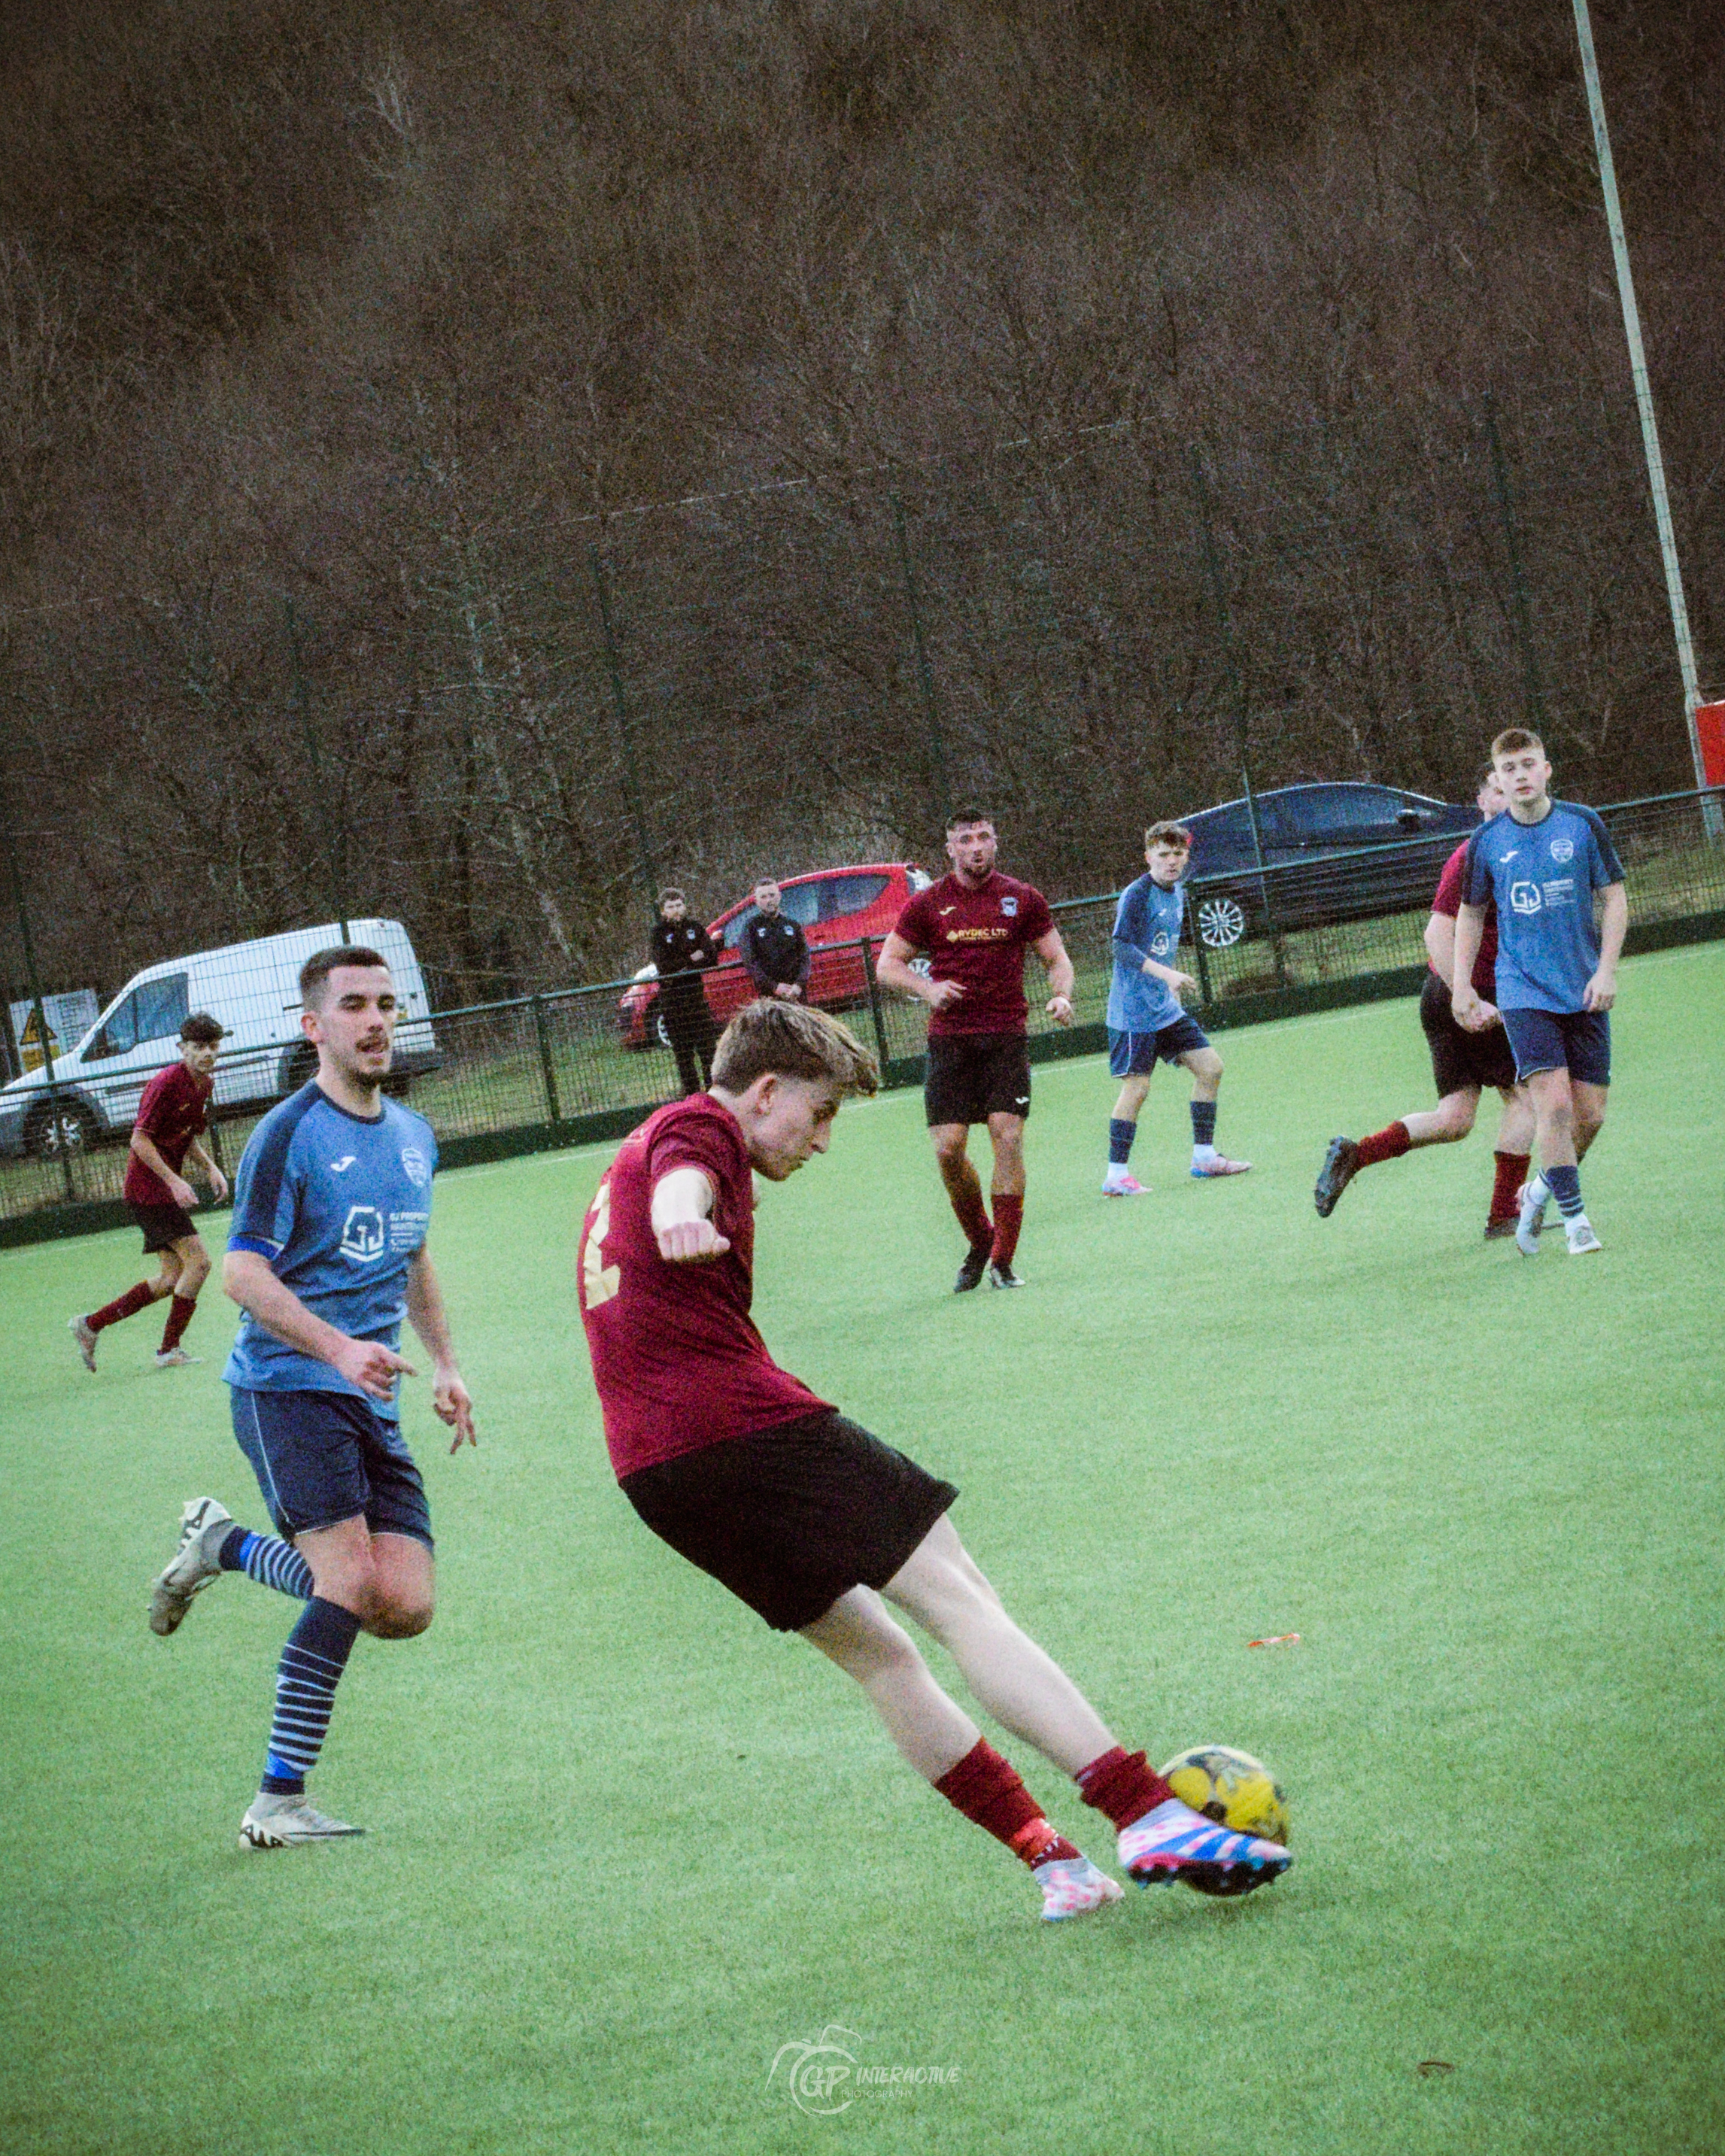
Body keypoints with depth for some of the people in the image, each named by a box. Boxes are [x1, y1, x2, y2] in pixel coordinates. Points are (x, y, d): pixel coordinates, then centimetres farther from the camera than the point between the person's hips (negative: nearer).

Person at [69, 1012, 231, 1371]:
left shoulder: (205, 1084, 10)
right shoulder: (167, 1082, -18)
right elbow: (140, 1140, -21)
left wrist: (210, 1168, 7)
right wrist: (173, 1180, -26)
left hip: (164, 1190, 9)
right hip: (148, 1188, -9)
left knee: (171, 1279, 9)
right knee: (198, 1262, -13)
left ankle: (90, 1325, 15)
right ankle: (169, 1350, -4)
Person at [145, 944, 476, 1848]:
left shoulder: (413, 1136, 15)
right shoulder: (289, 1134, -8)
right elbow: (244, 1272, -13)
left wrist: (444, 1363, 21)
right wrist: (337, 1349, -25)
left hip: (373, 1402, 7)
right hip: (287, 1390, -7)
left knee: (406, 1607, -5)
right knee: (351, 1582, -21)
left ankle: (227, 1545, 18)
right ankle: (278, 1802, -13)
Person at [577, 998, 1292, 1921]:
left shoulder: (636, 1156, 28)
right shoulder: (700, 1127, -2)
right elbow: (683, 1180, -26)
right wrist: (683, 1218, -47)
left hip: (655, 1469, 10)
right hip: (744, 1425, -10)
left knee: (878, 1653, 14)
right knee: (957, 1596, -10)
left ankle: (1049, 1858, 10)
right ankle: (1149, 1815, -17)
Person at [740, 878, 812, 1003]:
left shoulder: (793, 925, 15)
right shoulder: (751, 927, 7)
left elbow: (804, 958, 10)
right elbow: (750, 963, -2)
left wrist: (799, 985, -9)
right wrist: (774, 987, -13)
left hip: (796, 992, 2)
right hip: (768, 995, -2)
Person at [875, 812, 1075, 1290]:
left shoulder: (1022, 900, 6)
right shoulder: (928, 905, 5)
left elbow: (1057, 959, 12)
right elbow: (887, 965, 10)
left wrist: (1061, 996, -9)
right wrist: (928, 988, -9)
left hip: (1006, 1037, 0)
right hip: (949, 1039, 1)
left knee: (1008, 1138, -12)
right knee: (948, 1148, -7)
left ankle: (1002, 1260, -5)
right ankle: (978, 1242, 17)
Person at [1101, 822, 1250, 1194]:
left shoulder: (1176, 893, 11)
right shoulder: (1136, 895, -15)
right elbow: (1122, 947, -24)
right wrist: (1166, 974, -33)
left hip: (1167, 1009, 9)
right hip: (1134, 1011, -9)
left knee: (1210, 1067, 7)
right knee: (1136, 1086, -10)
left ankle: (1204, 1157, 18)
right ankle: (1116, 1175, -3)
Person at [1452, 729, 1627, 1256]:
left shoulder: (1582, 825, -2)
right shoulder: (1487, 841, 0)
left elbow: (1614, 898, 4)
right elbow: (1470, 913, 13)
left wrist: (1607, 970, -6)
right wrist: (1462, 987, 9)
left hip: (1585, 992, 1)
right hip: (1524, 991, -1)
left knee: (1590, 1114, 0)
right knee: (1554, 1102, -17)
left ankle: (1542, 1191, 26)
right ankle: (1573, 1216, -7)